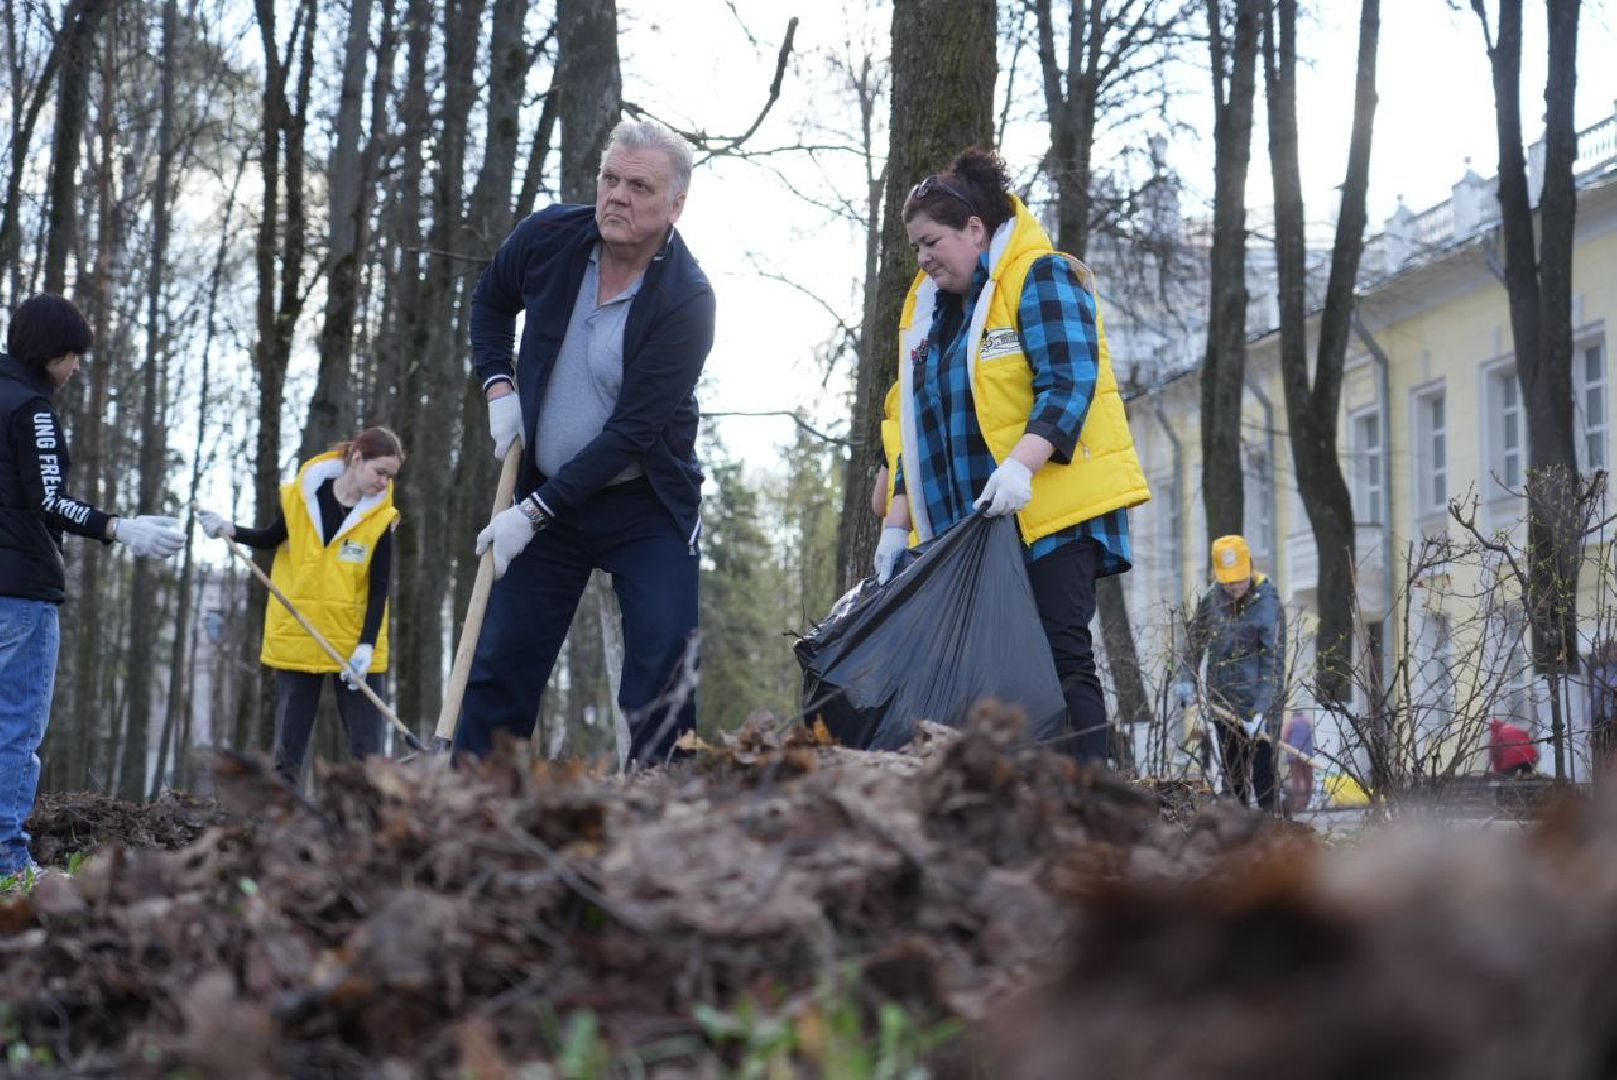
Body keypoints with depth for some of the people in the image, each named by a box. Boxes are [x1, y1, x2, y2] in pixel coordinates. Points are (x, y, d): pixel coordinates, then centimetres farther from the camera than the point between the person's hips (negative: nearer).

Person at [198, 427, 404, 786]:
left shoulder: (380, 518, -7)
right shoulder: (299, 496, -4)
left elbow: (379, 589, -7)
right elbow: (272, 538, 14)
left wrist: (367, 645, -18)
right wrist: (230, 531, -3)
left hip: (355, 644, -1)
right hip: (295, 638, 1)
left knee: (367, 747, -2)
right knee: (288, 744, 6)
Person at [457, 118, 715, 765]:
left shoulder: (686, 300, -21)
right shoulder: (548, 237, -7)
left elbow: (631, 433, -22)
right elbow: (491, 301, 16)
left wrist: (533, 513, -22)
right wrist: (498, 387, -1)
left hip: (648, 507, -4)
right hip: (544, 490, 4)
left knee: (663, 675, -12)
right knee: (501, 664, 3)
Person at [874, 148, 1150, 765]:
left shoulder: (1040, 278, -3)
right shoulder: (928, 310, 21)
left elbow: (1071, 381, -16)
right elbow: (917, 427, 23)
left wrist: (1020, 465, -30)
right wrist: (898, 526, 15)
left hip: (1050, 511, -7)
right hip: (966, 524, 8)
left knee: (1062, 660, -11)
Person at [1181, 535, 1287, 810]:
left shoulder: (1268, 604, -15)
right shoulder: (1212, 597, 1)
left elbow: (1274, 663, -19)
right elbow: (1195, 639, 20)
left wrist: (1259, 712, -26)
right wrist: (1186, 678, 11)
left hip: (1259, 704, -5)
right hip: (1223, 702, 5)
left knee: (1263, 775, -8)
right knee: (1232, 774, 11)